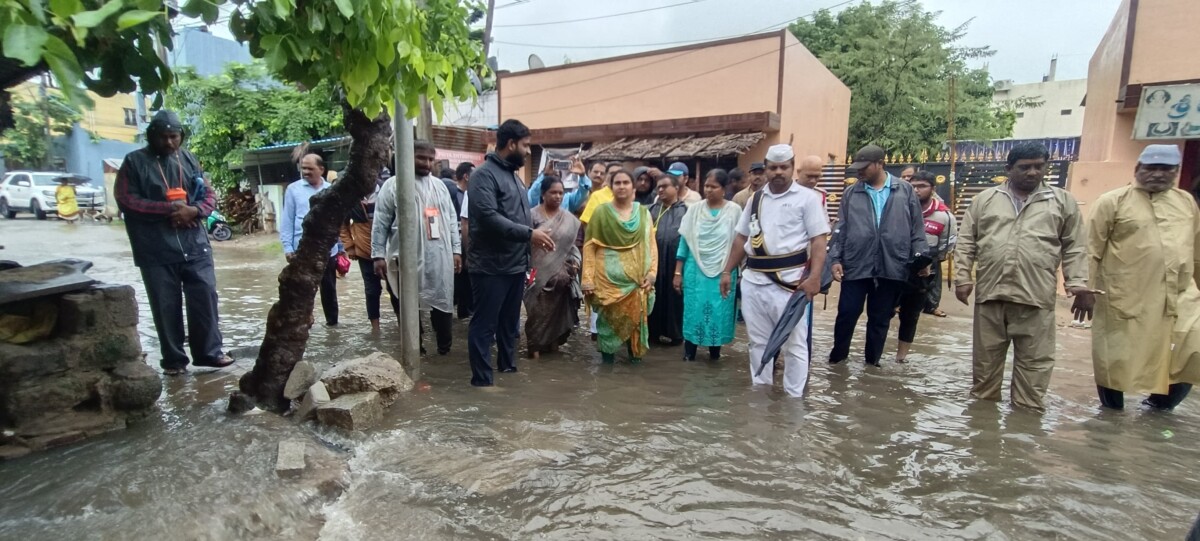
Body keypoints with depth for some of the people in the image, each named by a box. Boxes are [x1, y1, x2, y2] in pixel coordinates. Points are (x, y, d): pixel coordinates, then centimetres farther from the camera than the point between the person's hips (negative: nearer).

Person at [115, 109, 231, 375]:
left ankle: (210, 351, 12)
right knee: (166, 306, 5)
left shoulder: (189, 160, 11)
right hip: (156, 251, -2)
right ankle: (173, 358, 16)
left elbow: (209, 195, 11)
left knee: (205, 298, 1)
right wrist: (170, 208, -16)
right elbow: (126, 201, -6)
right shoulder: (134, 162, 1)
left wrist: (193, 210, -11)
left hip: (195, 246, 2)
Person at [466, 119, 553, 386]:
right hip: (490, 267, -9)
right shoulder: (484, 175, -12)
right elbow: (488, 217, -24)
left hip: (516, 266, 9)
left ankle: (508, 368, 33)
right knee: (484, 325, 1)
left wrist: (536, 233, 5)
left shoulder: (514, 175, 17)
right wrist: (529, 233, -23)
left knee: (510, 324, 19)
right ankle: (482, 380, 10)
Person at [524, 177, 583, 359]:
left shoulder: (569, 218, 7)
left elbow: (572, 243, 11)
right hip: (539, 273, -3)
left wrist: (575, 261, -1)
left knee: (558, 308, 9)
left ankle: (554, 341, 24)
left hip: (561, 273, 3)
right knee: (538, 309, 0)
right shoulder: (533, 214, -4)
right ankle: (535, 345, 12)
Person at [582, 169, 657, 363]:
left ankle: (635, 351, 22)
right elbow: (589, 246, -1)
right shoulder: (601, 212, 0)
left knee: (635, 315, 5)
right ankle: (608, 353, 18)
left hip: (636, 276, 2)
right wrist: (587, 278, -7)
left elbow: (651, 245, 7)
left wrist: (651, 273, -4)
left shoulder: (643, 212, 7)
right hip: (608, 276, -2)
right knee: (609, 316, 2)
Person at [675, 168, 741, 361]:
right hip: (695, 271, 1)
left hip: (723, 273, -1)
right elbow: (684, 242, 5)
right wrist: (678, 272, 3)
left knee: (718, 313, 6)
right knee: (693, 312, 2)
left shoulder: (734, 211, -2)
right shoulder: (694, 210, 3)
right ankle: (689, 353, 14)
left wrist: (741, 273, -1)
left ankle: (715, 351, 23)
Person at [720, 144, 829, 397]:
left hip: (790, 281, -5)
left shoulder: (807, 197, -2)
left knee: (794, 344, 3)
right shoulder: (756, 198, 13)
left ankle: (794, 397, 15)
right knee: (758, 341, 14)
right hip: (754, 280, 5)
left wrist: (815, 277, -20)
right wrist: (728, 271, 13)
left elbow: (819, 240, -8)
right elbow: (741, 238, 17)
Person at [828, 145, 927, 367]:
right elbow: (840, 229, 4)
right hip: (855, 265, 0)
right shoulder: (851, 193, 5)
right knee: (847, 314, 3)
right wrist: (835, 258, -3)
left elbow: (917, 228, 7)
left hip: (891, 267, 0)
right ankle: (838, 354, 25)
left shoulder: (905, 191, 5)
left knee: (880, 319, 12)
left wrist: (921, 257, 1)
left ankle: (872, 361, 28)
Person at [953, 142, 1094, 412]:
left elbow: (1074, 248, 7)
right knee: (985, 356, 11)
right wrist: (962, 278, -1)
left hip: (1036, 297, -1)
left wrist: (1079, 285, -2)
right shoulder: (985, 199, 8)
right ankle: (982, 402, 25)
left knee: (1034, 359, 5)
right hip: (990, 292, 1)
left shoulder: (1063, 201, 8)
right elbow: (966, 243, 7)